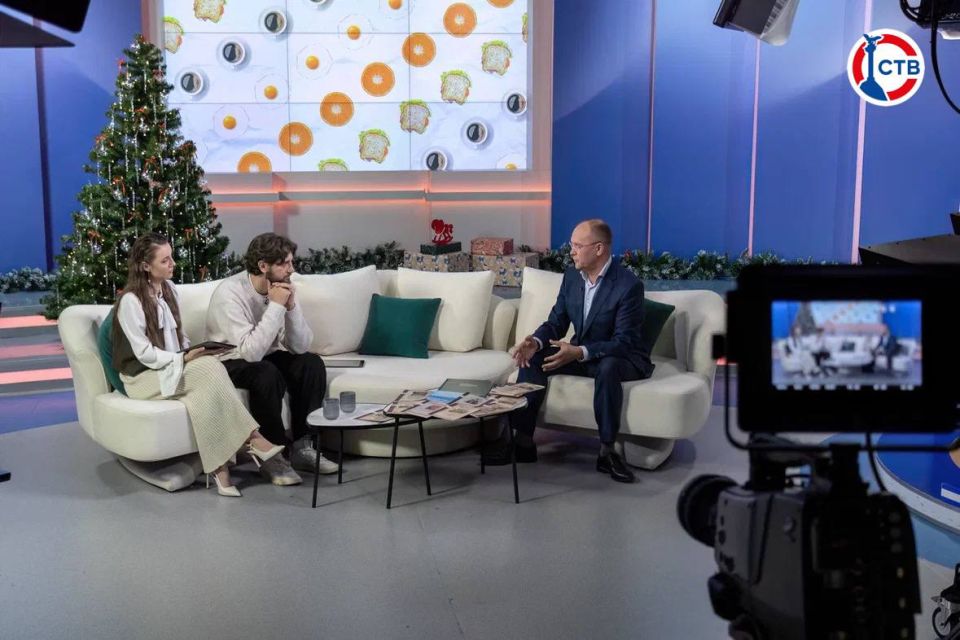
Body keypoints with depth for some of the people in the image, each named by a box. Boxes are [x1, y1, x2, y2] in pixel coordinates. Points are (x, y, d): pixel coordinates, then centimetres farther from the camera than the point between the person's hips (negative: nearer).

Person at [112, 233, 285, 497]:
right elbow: (144, 354, -16)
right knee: (210, 369, -31)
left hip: (173, 367, 6)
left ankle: (219, 466, -34)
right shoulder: (130, 300, -14)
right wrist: (184, 359, -20)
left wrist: (193, 352, -4)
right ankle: (252, 440, -28)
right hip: (144, 376, -6)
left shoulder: (168, 288, 9)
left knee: (207, 392, -29)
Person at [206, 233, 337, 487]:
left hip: (266, 356, 6)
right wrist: (276, 306, -33)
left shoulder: (283, 288, -8)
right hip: (230, 362, -6)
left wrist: (291, 306, -26)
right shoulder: (230, 292, -27)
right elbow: (251, 352, -36)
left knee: (312, 363, -17)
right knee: (267, 374, -34)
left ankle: (302, 446, -8)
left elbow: (300, 347, -12)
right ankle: (273, 455, -19)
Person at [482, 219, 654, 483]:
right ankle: (523, 441, -12)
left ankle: (607, 451, -28)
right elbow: (556, 322, 3)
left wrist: (579, 352, -38)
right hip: (580, 352, 7)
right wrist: (536, 341, -20)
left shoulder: (629, 285, -22)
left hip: (623, 358, -6)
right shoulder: (571, 276, -1)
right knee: (534, 358, -14)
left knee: (608, 367, -39)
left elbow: (624, 342, -25)